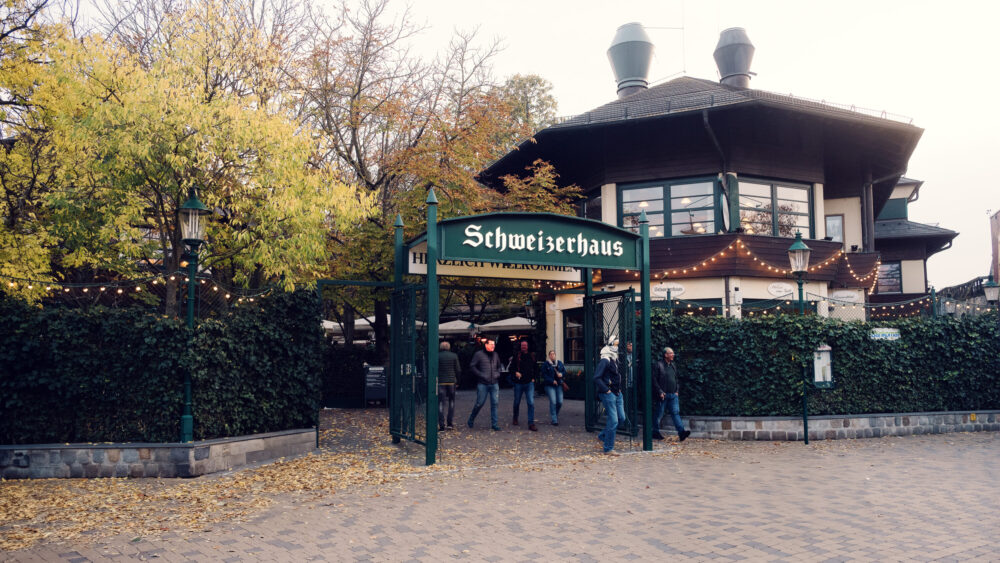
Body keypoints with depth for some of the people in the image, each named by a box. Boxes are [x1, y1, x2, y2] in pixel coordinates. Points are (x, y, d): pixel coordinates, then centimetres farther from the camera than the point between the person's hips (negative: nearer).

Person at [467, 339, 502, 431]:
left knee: (495, 403, 1)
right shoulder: (479, 354, -5)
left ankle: (494, 424, 8)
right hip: (482, 384, -4)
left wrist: (497, 373, 6)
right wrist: (481, 375, -11)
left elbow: (499, 366, 25)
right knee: (480, 403, 0)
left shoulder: (495, 354, 12)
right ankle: (471, 420, 21)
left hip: (494, 383, 5)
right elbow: (472, 366, -6)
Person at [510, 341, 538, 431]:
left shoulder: (532, 356, 7)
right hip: (518, 383, 0)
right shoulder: (517, 356, 1)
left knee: (531, 403, -10)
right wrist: (515, 372, -14)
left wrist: (533, 378, 7)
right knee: (517, 402, 12)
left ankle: (531, 423, -10)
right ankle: (515, 419, 35)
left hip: (529, 383, 0)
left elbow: (536, 368, 17)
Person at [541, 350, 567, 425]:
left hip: (559, 385, 4)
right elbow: (544, 375, -5)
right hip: (550, 386, -4)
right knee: (553, 402, -13)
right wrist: (552, 381, -13)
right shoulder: (546, 364, -1)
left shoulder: (559, 363, 13)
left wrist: (561, 374, -7)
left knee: (560, 402, 1)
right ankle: (554, 420, -6)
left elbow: (564, 371, 17)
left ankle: (555, 414, 29)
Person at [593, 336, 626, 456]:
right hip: (608, 394, -9)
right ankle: (608, 449, 1)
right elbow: (596, 378, -20)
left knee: (621, 417, 10)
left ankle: (602, 436, 26)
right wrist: (606, 390, -18)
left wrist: (619, 388, 16)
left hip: (617, 393, 9)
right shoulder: (605, 361, -14)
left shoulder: (615, 359, 13)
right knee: (613, 420, -8)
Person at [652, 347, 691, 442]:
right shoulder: (659, 365, -6)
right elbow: (654, 380, -8)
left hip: (673, 395, 5)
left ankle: (681, 432, -12)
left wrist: (677, 390, 13)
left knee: (676, 412, -5)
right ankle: (655, 432, 17)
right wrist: (660, 392, -13)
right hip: (663, 395, -5)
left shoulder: (673, 365, 15)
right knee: (659, 414, 4)